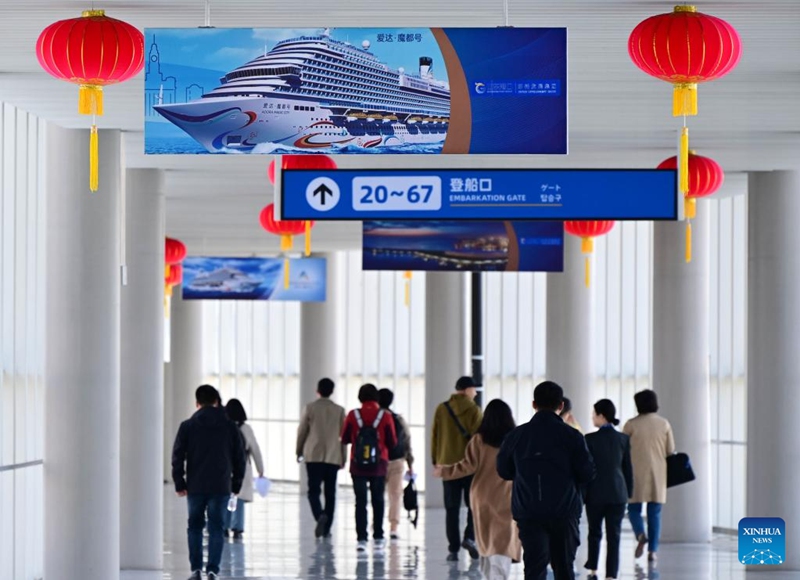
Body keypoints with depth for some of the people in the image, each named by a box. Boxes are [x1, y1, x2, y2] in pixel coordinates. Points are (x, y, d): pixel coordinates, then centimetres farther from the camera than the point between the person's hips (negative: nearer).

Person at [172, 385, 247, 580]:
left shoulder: (188, 426, -1)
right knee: (216, 527, 4)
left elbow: (178, 456, -3)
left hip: (195, 486, 0)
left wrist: (179, 483, 3)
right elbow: (239, 457, 5)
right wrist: (237, 483, 12)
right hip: (221, 486, 0)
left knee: (195, 526, 11)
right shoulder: (230, 426, 3)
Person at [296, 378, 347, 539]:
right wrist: (343, 458, 14)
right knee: (330, 493, 7)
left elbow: (302, 431, 2)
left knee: (314, 490, 0)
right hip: (333, 457, 2)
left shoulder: (310, 408, -1)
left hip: (313, 455, -2)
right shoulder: (339, 410, 5)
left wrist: (299, 451, 14)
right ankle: (326, 528, 6)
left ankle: (320, 516, -27)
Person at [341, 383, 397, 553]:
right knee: (378, 501, 12)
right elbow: (392, 442, -4)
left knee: (360, 502, 3)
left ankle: (362, 539, -4)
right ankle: (378, 538, 13)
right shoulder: (385, 416, -7)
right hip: (379, 466, 0)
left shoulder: (353, 415, -7)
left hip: (358, 466, 0)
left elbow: (344, 439, 1)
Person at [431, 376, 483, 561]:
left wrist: (436, 461, 14)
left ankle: (453, 549, 1)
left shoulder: (441, 410, 3)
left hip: (448, 464, 2)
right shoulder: (473, 410, -6)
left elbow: (435, 437, 6)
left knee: (452, 509, 5)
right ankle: (469, 537, -8)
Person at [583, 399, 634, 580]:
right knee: (614, 536, 2)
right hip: (618, 493, 2)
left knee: (594, 533, 16)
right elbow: (628, 468, 5)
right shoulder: (623, 439, 0)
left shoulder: (590, 439, -10)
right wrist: (628, 493, 14)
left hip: (596, 493, -2)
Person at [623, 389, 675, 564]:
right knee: (654, 512, 7)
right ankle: (653, 550, 2)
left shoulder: (631, 424, -5)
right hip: (658, 473, 2)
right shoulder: (664, 424, 2)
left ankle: (640, 534, -19)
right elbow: (671, 451, 5)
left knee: (634, 508, 9)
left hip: (637, 472, -2)